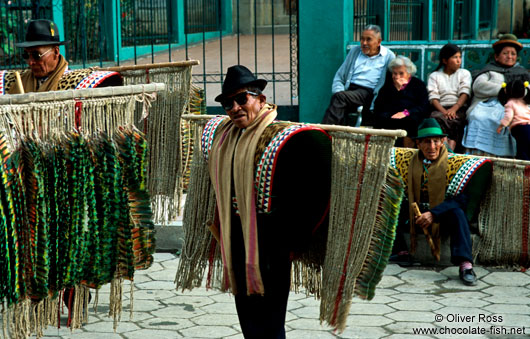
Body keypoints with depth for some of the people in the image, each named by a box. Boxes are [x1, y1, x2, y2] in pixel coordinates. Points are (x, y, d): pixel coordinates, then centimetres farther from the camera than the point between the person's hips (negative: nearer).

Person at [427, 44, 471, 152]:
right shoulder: (434, 76, 19)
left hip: (459, 109, 0)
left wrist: (454, 109, -14)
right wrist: (444, 111, -16)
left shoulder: (464, 73, 22)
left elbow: (464, 94, 5)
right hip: (440, 109, 0)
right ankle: (451, 143, -46)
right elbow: (433, 98, 4)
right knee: (436, 118, -36)